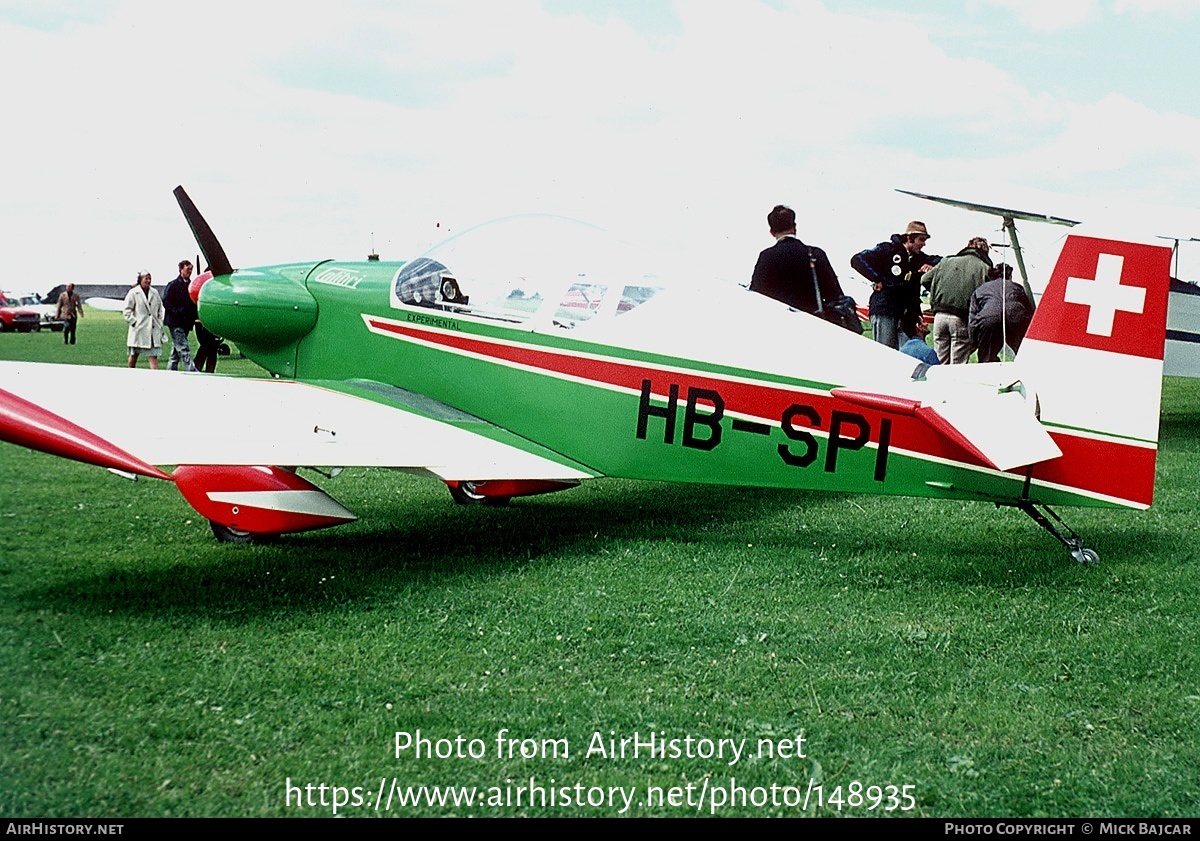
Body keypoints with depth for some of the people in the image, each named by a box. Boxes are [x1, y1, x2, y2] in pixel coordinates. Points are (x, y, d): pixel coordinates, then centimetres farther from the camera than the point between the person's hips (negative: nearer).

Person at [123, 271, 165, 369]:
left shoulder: (155, 292, 9)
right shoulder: (133, 293, -3)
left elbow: (160, 309, 18)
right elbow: (127, 310, -1)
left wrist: (160, 322, 10)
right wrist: (133, 321, -9)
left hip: (154, 330, 2)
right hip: (138, 328, -2)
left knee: (153, 356, -5)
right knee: (134, 354, 11)